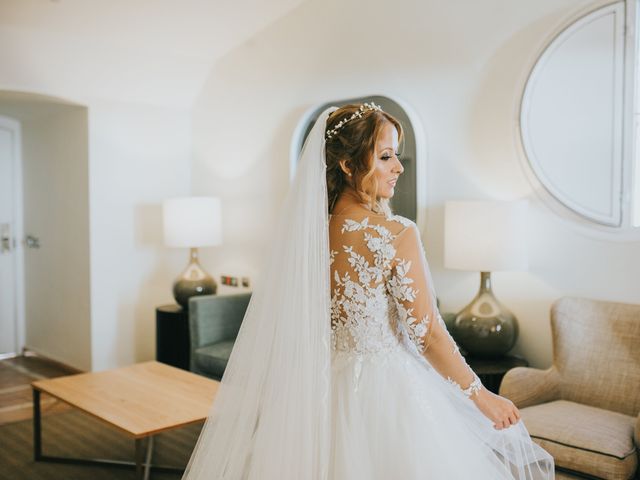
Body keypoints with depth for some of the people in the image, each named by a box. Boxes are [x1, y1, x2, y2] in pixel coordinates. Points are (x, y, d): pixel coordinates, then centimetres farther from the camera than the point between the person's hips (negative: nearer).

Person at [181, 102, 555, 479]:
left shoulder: (309, 229, -4)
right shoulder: (398, 234, -21)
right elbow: (429, 336, -17)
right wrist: (482, 395, -5)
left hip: (326, 388, 6)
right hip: (387, 391, -5)